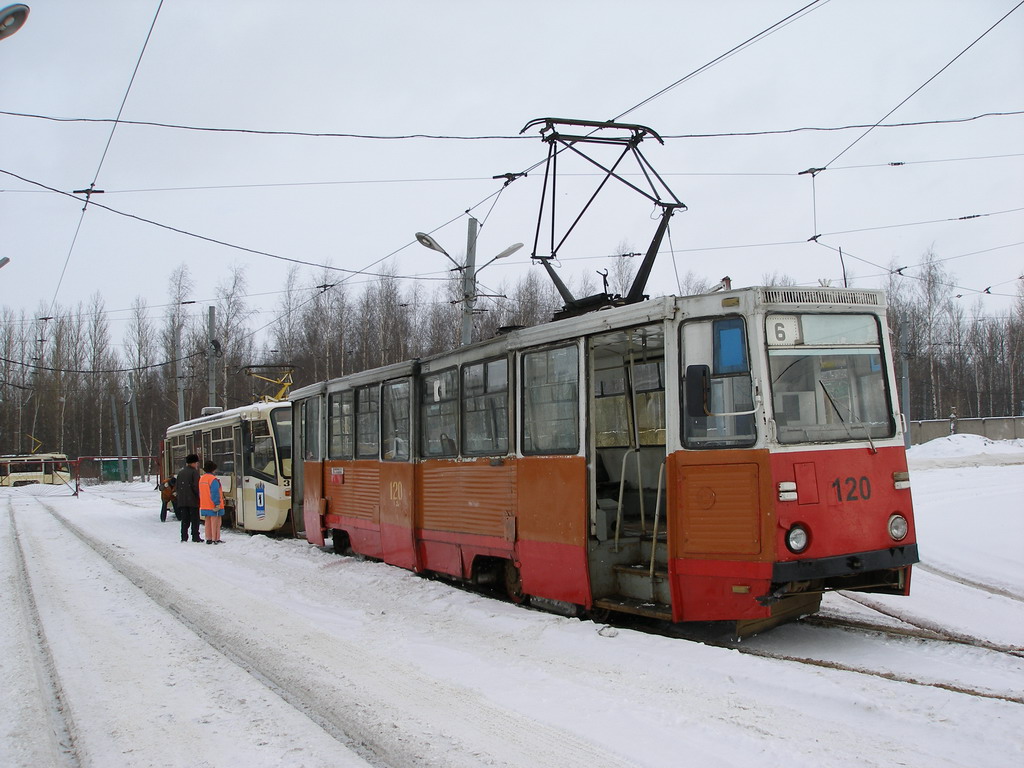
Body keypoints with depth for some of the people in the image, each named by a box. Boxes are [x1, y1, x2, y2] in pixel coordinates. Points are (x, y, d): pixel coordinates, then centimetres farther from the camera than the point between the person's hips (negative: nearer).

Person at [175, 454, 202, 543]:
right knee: (195, 519, 0)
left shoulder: (180, 473, 11)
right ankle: (195, 537, -2)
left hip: (182, 500, 6)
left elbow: (176, 487, 12)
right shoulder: (194, 472, -8)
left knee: (184, 520, 9)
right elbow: (196, 486, -14)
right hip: (193, 500, -6)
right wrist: (199, 496, -5)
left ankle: (184, 537, 8)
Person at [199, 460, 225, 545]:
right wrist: (217, 503, -19)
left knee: (207, 522, 14)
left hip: (204, 506, 8)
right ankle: (215, 539, -2)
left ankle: (208, 539, 18)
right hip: (213, 506, -8)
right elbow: (215, 493, -22)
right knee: (215, 522, -3)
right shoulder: (213, 479, -17)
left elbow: (200, 493, 17)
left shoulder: (201, 479, 11)